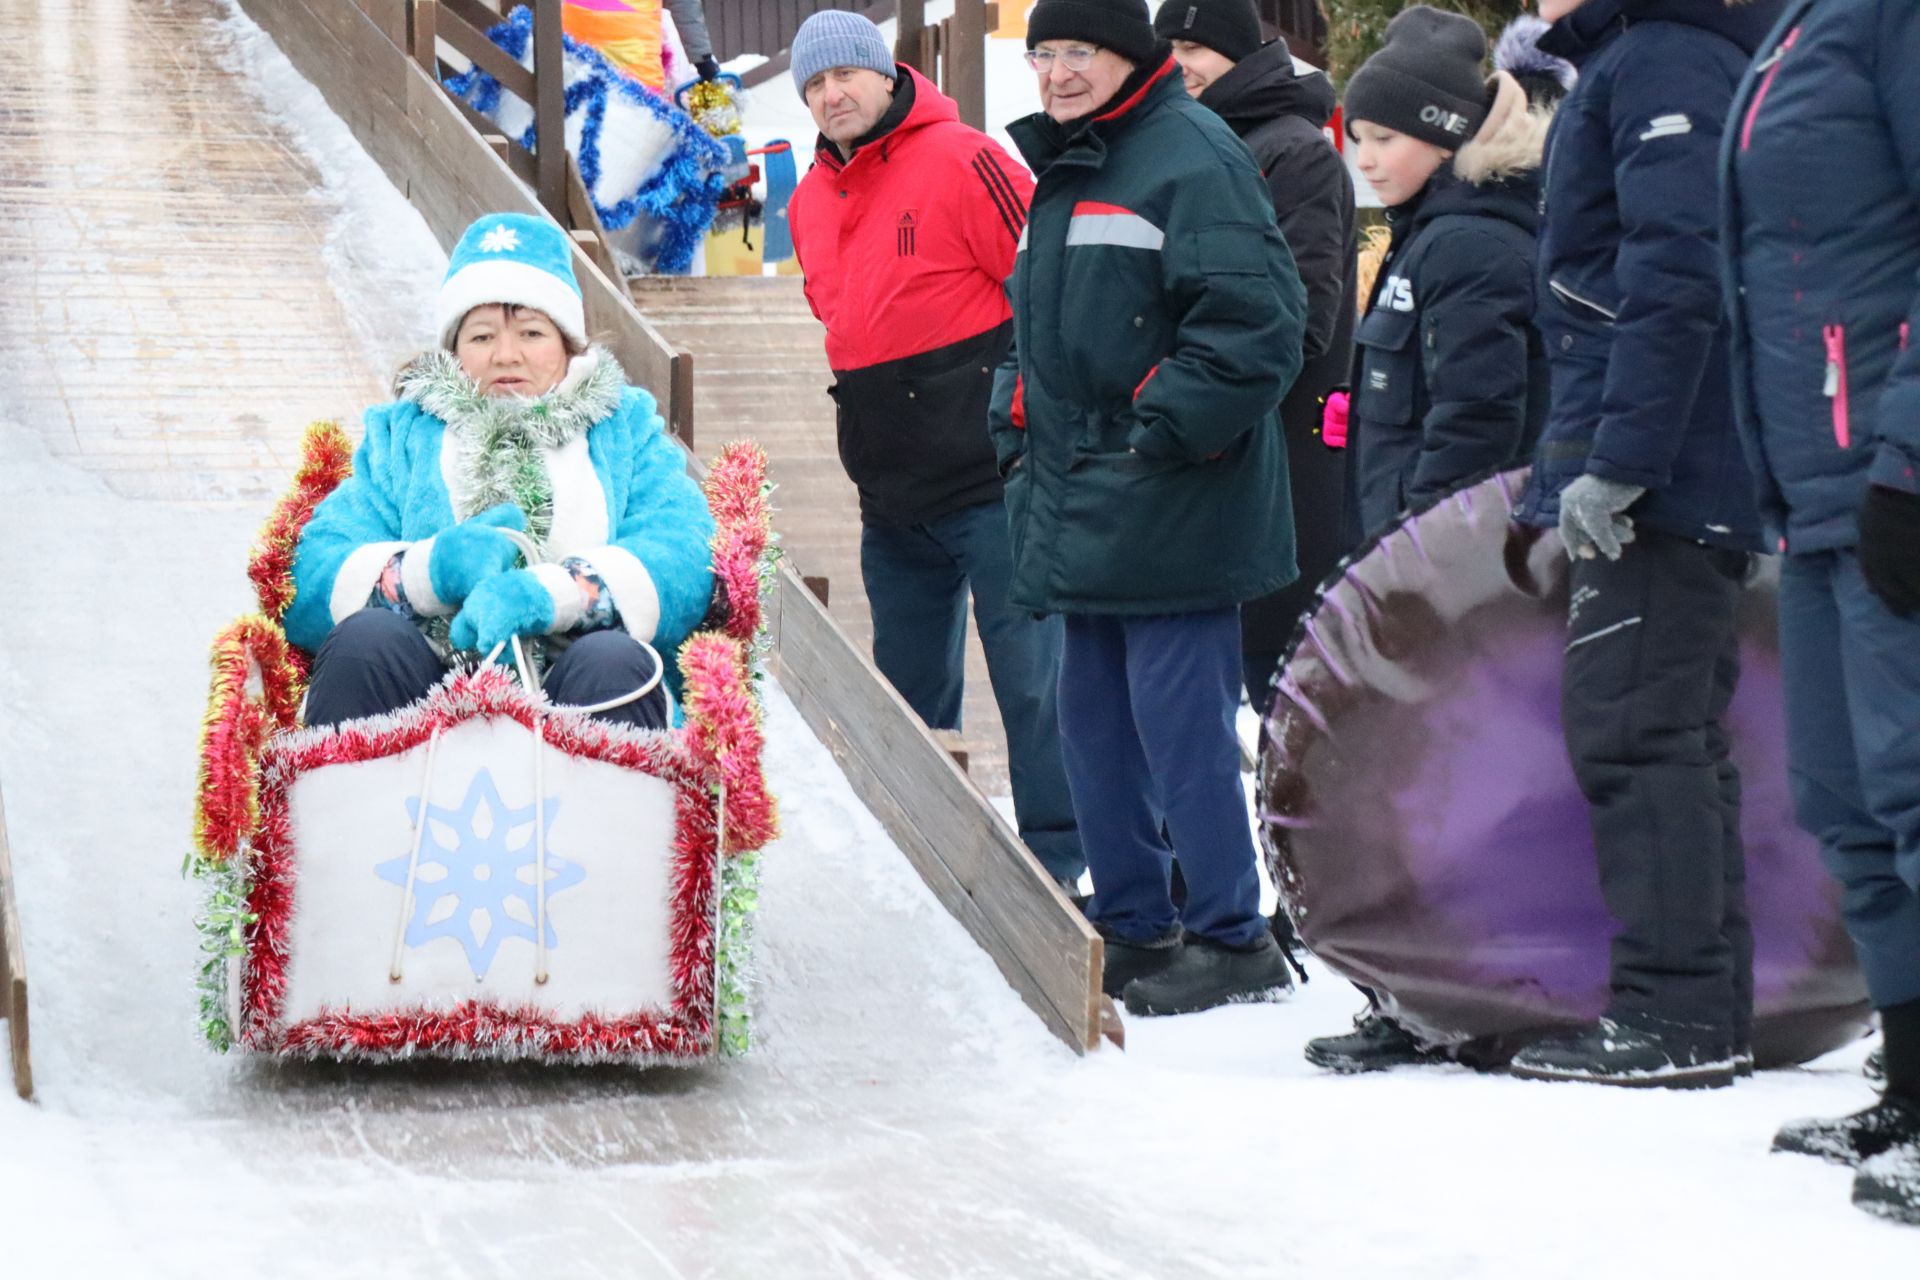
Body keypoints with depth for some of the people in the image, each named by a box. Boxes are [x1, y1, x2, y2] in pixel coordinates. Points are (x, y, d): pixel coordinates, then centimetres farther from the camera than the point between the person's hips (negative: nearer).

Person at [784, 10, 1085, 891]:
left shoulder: (958, 162, -10)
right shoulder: (811, 202, 13)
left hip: (990, 480, -8)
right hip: (891, 494, 8)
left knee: (1029, 676, -4)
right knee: (909, 687, 16)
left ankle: (1055, 860, 2)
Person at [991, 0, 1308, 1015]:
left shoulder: (1191, 156, -12)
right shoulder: (1063, 169, 18)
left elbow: (1255, 320, -18)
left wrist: (1170, 426, -19)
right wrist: (1019, 427, 16)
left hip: (1168, 509, -10)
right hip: (1085, 510, 10)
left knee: (1180, 720, -9)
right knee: (1094, 719, 13)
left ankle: (1231, 940, -2)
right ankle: (1132, 929, 22)